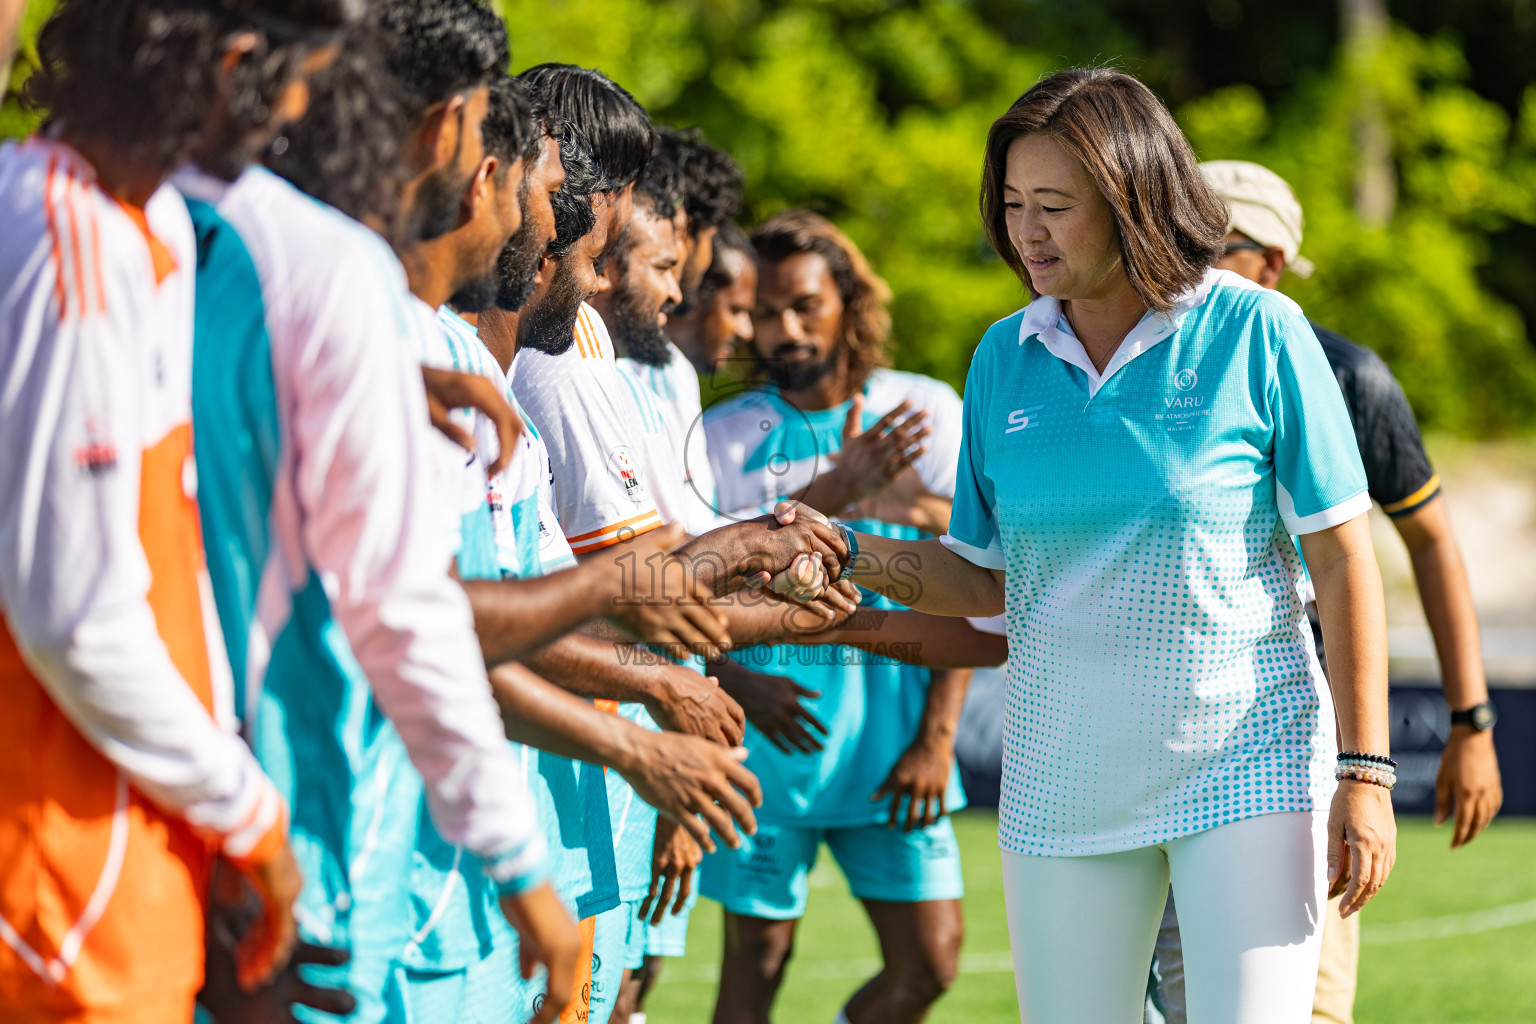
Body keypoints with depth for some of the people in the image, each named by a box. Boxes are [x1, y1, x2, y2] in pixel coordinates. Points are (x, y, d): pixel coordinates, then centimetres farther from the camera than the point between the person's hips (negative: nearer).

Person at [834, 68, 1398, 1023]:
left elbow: (1343, 559, -6)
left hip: (1245, 762, -4)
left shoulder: (1257, 334, -7)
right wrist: (879, 563, -9)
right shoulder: (1004, 358, 6)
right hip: (1061, 781, 4)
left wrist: (1364, 771, -10)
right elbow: (986, 579, 12)